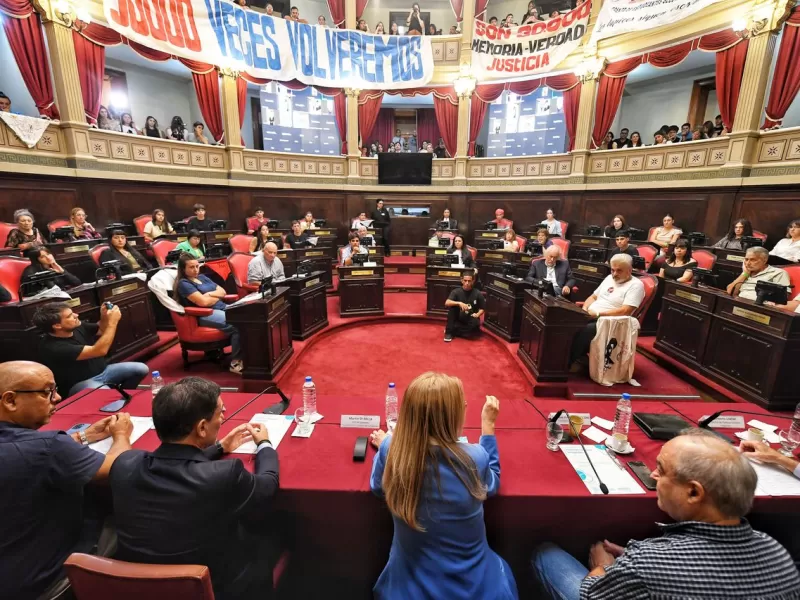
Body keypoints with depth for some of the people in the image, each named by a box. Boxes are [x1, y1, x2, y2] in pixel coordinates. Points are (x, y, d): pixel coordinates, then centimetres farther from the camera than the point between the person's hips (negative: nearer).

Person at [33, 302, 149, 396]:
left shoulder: (77, 327, -5)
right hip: (80, 383, -8)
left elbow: (101, 330, 15)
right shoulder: (52, 347, -27)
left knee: (141, 369, -3)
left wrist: (104, 318, -9)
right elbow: (99, 350, -34)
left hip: (101, 371, 8)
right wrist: (112, 322, -30)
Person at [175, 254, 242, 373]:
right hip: (205, 315, -8)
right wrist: (217, 295, 1)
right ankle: (235, 362, -21)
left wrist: (210, 294, -6)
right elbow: (203, 302, -17)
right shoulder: (183, 283, -4)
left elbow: (223, 292, 14)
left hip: (222, 307, 8)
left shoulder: (202, 277, 21)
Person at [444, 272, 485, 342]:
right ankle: (449, 332, -18)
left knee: (476, 324, -33)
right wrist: (459, 303, -38)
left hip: (470, 320, 0)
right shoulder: (456, 291, -10)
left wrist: (477, 314, -18)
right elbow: (447, 303, -24)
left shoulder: (478, 294, -8)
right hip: (458, 319, 0)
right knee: (452, 307, -25)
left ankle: (452, 331, -16)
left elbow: (482, 308, 2)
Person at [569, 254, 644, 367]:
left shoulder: (635, 285, -4)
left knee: (583, 330, -33)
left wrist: (598, 314, -19)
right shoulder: (609, 278, 18)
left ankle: (570, 361, -18)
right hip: (590, 316, 7)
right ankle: (579, 355, -9)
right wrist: (584, 310, 0)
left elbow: (625, 311, -16)